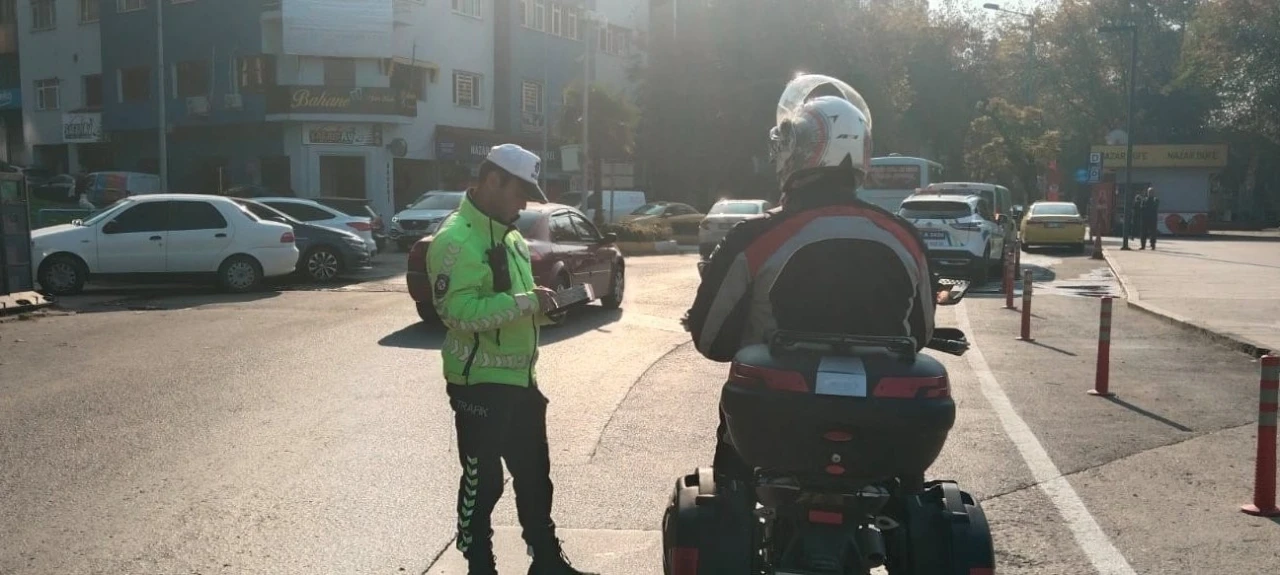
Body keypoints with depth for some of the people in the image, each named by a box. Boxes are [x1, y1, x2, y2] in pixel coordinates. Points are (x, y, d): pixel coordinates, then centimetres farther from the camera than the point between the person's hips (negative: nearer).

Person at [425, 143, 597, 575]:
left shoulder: (510, 237, 13)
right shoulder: (456, 239, -17)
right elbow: (460, 312, -28)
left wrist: (541, 308, 3)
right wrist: (527, 302, -25)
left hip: (520, 379, 9)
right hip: (479, 383, -9)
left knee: (534, 475, 17)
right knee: (482, 482, 5)